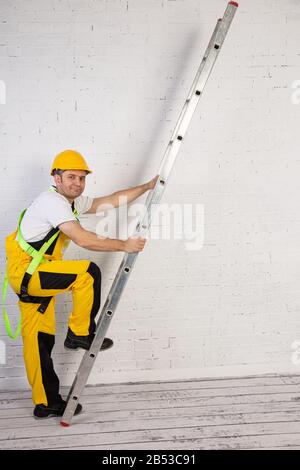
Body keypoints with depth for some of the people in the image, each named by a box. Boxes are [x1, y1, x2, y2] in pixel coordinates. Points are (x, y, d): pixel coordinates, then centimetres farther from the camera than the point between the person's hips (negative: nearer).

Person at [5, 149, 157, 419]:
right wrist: (124, 245, -20)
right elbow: (83, 239, -26)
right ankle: (79, 334, -7)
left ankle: (46, 403, 15)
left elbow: (110, 201, 18)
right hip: (24, 270, -9)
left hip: (34, 275, 9)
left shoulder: (73, 202, 13)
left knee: (40, 340, 10)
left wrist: (146, 187, 16)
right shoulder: (52, 201, -17)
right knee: (88, 272, -22)